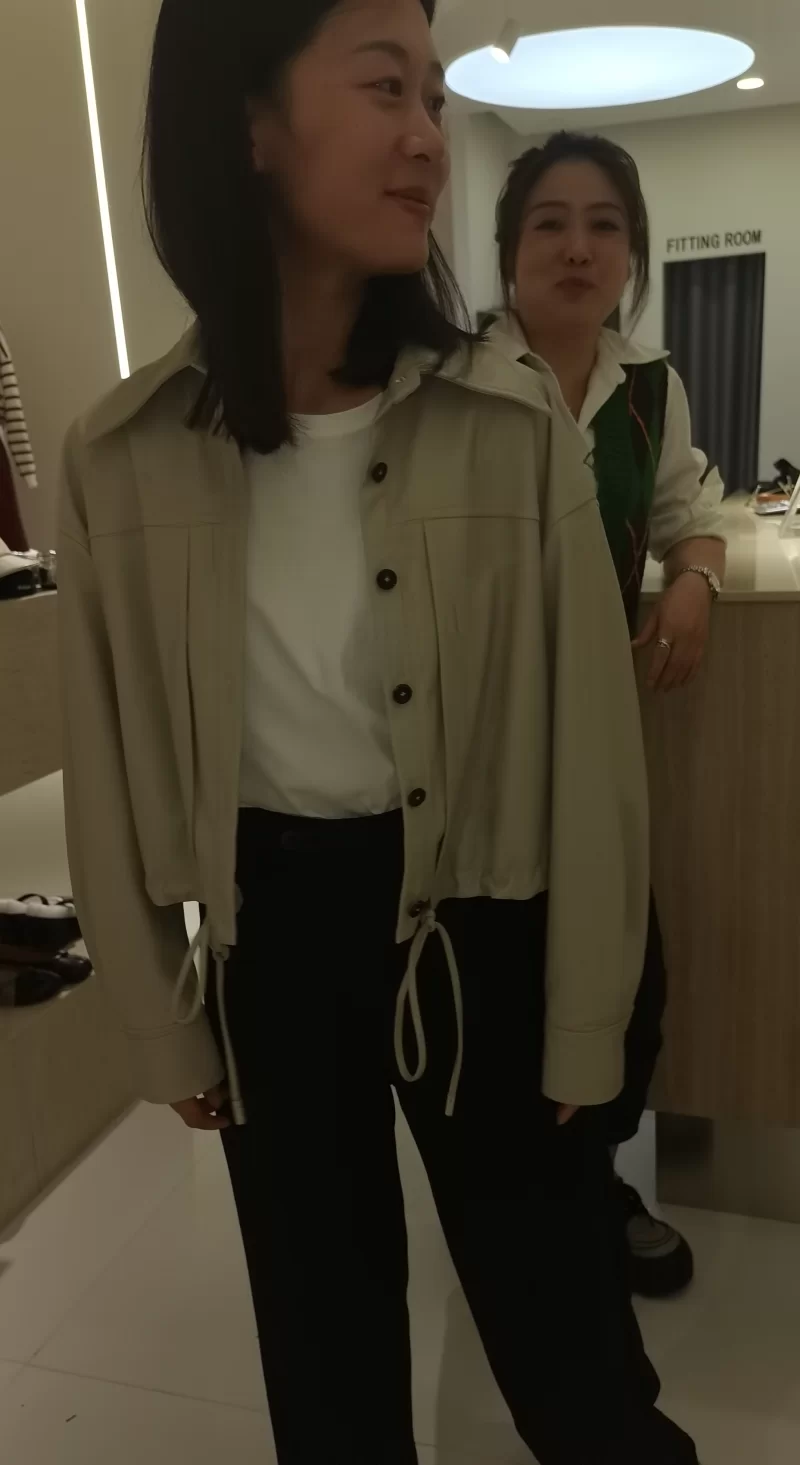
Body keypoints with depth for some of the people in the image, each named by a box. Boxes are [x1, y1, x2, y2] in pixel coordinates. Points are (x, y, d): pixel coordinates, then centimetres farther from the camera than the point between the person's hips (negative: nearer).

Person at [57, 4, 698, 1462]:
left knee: (563, 1336, 18)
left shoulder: (514, 430, -12)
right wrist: (167, 1029, 6)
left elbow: (588, 743, -7)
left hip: (478, 926, -1)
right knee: (325, 1339, 24)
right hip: (269, 935, 2)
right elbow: (113, 776, -1)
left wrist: (585, 1031, -2)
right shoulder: (120, 462, -9)